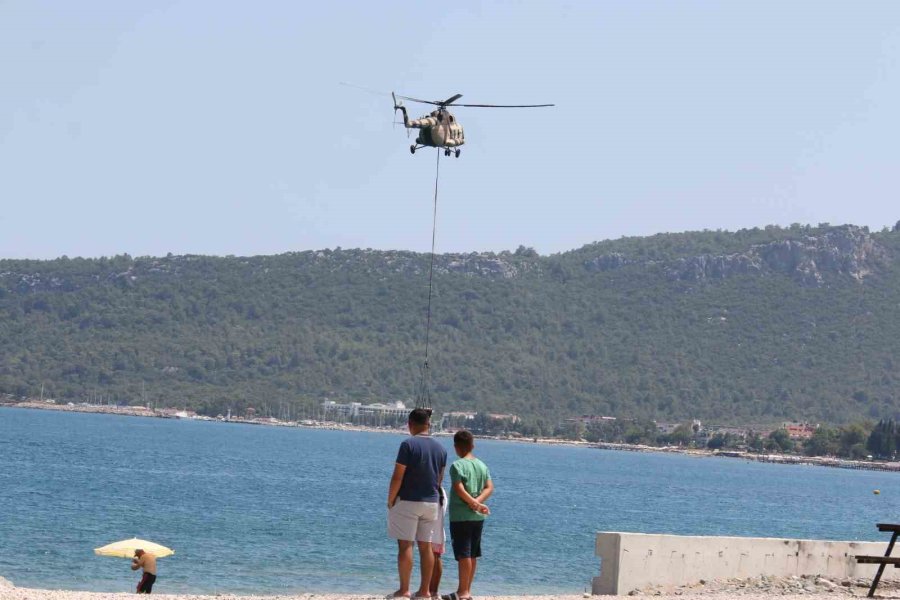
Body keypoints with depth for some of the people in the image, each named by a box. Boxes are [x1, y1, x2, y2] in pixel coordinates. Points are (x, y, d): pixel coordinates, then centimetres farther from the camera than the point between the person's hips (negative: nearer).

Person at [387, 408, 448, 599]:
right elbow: (439, 479, 13)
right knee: (426, 546, 7)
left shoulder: (409, 445, -12)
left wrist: (390, 501, -4)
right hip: (431, 503, 6)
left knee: (405, 545, -2)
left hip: (408, 501, -6)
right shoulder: (440, 448, 7)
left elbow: (397, 477, -13)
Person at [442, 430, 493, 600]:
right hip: (478, 517, 7)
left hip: (461, 516, -7)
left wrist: (475, 504, -11)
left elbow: (459, 489, -19)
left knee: (463, 554, -6)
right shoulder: (482, 465, 9)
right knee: (473, 554, 11)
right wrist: (478, 502, -10)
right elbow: (489, 487, 1)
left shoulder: (457, 465, -11)